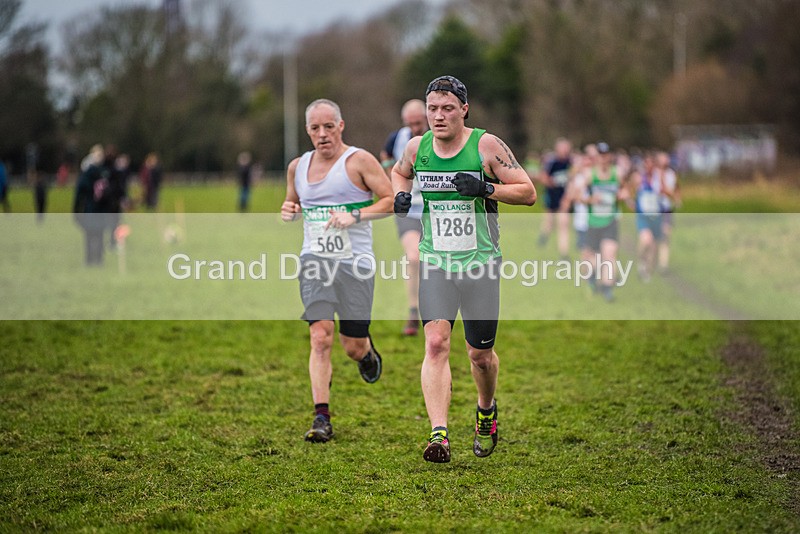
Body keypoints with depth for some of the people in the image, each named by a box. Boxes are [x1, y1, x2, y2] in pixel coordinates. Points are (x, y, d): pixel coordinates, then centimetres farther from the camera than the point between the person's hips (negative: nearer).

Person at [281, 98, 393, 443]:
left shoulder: (359, 160, -4)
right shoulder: (298, 167, 12)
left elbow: (391, 201, -7)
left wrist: (355, 216, -20)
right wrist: (288, 212, 4)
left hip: (354, 261, -3)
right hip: (314, 260, 3)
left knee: (353, 346, 3)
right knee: (320, 337, -12)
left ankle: (367, 351, 42)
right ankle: (322, 419, -12)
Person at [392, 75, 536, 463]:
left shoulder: (487, 146, -8)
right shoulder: (417, 148, 3)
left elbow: (528, 192, -7)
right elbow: (400, 171, 26)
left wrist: (486, 188, -22)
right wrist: (400, 195, 4)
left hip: (480, 264, -2)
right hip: (434, 263, 2)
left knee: (480, 354, 7)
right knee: (436, 343, -17)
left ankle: (486, 411, 40)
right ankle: (439, 436, -22)